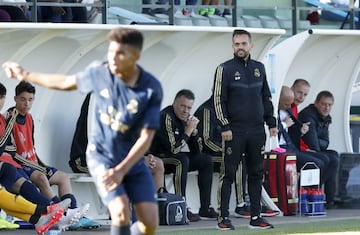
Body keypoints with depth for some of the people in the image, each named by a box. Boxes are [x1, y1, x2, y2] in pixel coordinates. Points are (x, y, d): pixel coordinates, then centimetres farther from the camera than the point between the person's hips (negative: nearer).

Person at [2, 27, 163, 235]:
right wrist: (26, 75, 17)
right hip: (101, 156, -1)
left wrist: (121, 170, -29)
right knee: (121, 212, -22)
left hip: (133, 160, 1)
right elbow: (67, 82, 8)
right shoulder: (99, 72, -13)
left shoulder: (152, 89, -19)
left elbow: (146, 137, -19)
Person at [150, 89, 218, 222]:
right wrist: (188, 131, -21)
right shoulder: (166, 117, -21)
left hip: (173, 157, 10)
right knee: (182, 160, -35)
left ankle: (205, 208, 3)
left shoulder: (185, 118, 7)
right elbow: (173, 148, -28)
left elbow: (196, 151, 8)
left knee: (206, 160, 7)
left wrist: (194, 131, -8)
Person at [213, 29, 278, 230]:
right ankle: (224, 217, -1)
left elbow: (266, 98, 19)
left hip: (257, 131, 5)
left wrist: (272, 123, 13)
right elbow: (219, 100, -4)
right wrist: (225, 127, -11)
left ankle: (256, 217, 11)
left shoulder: (259, 68, 12)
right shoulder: (225, 69, -2)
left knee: (257, 174, 6)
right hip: (235, 132, -4)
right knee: (229, 174, -3)